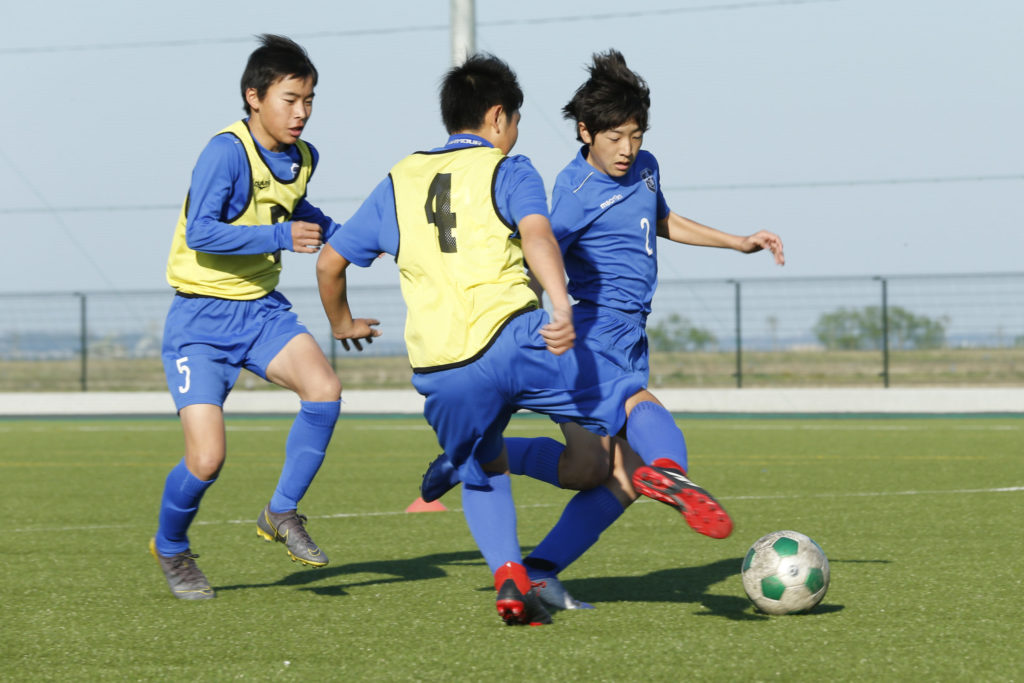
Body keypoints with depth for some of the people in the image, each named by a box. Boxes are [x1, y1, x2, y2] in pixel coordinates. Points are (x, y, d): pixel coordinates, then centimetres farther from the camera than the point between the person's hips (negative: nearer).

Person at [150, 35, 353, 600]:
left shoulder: (302, 158, 4)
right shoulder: (226, 151, -20)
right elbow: (200, 233, -29)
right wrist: (281, 236, -33)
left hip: (260, 308, 6)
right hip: (199, 318, -6)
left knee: (324, 389, -22)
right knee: (207, 458, -14)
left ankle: (281, 513, -2)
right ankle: (170, 548, 18)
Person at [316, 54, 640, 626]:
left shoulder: (399, 182, 22)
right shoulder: (508, 170, 8)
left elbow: (330, 262, 25)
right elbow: (536, 233, -13)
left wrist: (342, 323, 43)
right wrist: (562, 305, -27)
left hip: (439, 371, 4)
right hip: (513, 342, -4)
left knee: (482, 474, 24)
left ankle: (509, 577, 4)